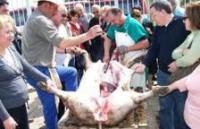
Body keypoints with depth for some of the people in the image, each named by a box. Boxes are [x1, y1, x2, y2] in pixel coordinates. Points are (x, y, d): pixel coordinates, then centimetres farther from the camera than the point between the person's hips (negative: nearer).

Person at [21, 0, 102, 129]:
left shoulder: (37, 18, 14)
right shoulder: (40, 21, -22)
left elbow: (53, 44, 20)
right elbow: (61, 43, -29)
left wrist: (68, 48, 11)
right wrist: (87, 35, -23)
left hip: (44, 66, 11)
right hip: (38, 70, -11)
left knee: (71, 72, 22)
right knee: (50, 105, 0)